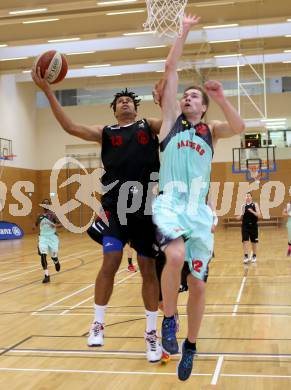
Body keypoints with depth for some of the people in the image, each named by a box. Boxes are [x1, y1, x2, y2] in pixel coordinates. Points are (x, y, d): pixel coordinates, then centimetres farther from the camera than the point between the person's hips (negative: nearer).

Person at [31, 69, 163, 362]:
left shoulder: (149, 127, 13)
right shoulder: (105, 133, 12)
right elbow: (70, 127, 2)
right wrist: (47, 91, -4)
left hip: (147, 207, 0)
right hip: (115, 206, 0)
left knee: (148, 269, 6)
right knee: (110, 262, -11)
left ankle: (151, 334, 17)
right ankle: (98, 324, 8)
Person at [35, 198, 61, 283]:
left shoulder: (52, 214, -7)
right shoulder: (40, 215, 4)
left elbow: (60, 224, -11)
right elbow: (36, 225, 20)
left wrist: (55, 225, -31)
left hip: (52, 236, -2)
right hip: (43, 236, 2)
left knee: (53, 256, 3)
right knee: (43, 255, -16)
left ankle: (56, 262, 44)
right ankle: (46, 276, -11)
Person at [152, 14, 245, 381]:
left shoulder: (211, 129, 15)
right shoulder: (171, 119, 11)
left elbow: (239, 127, -6)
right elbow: (170, 69, 8)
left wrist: (221, 98, -16)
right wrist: (184, 31, 9)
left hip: (199, 210, 2)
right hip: (169, 204, -2)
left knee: (198, 284, 3)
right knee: (175, 256, -32)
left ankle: (190, 346, 23)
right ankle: (168, 321, -8)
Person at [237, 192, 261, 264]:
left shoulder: (255, 205, -1)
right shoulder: (243, 206, 5)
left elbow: (259, 215, -9)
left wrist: (252, 211, -22)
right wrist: (240, 216, -10)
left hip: (253, 225, -1)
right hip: (245, 225, 1)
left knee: (254, 242, 9)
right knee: (245, 241, -8)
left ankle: (254, 256, 25)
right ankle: (246, 256, -6)